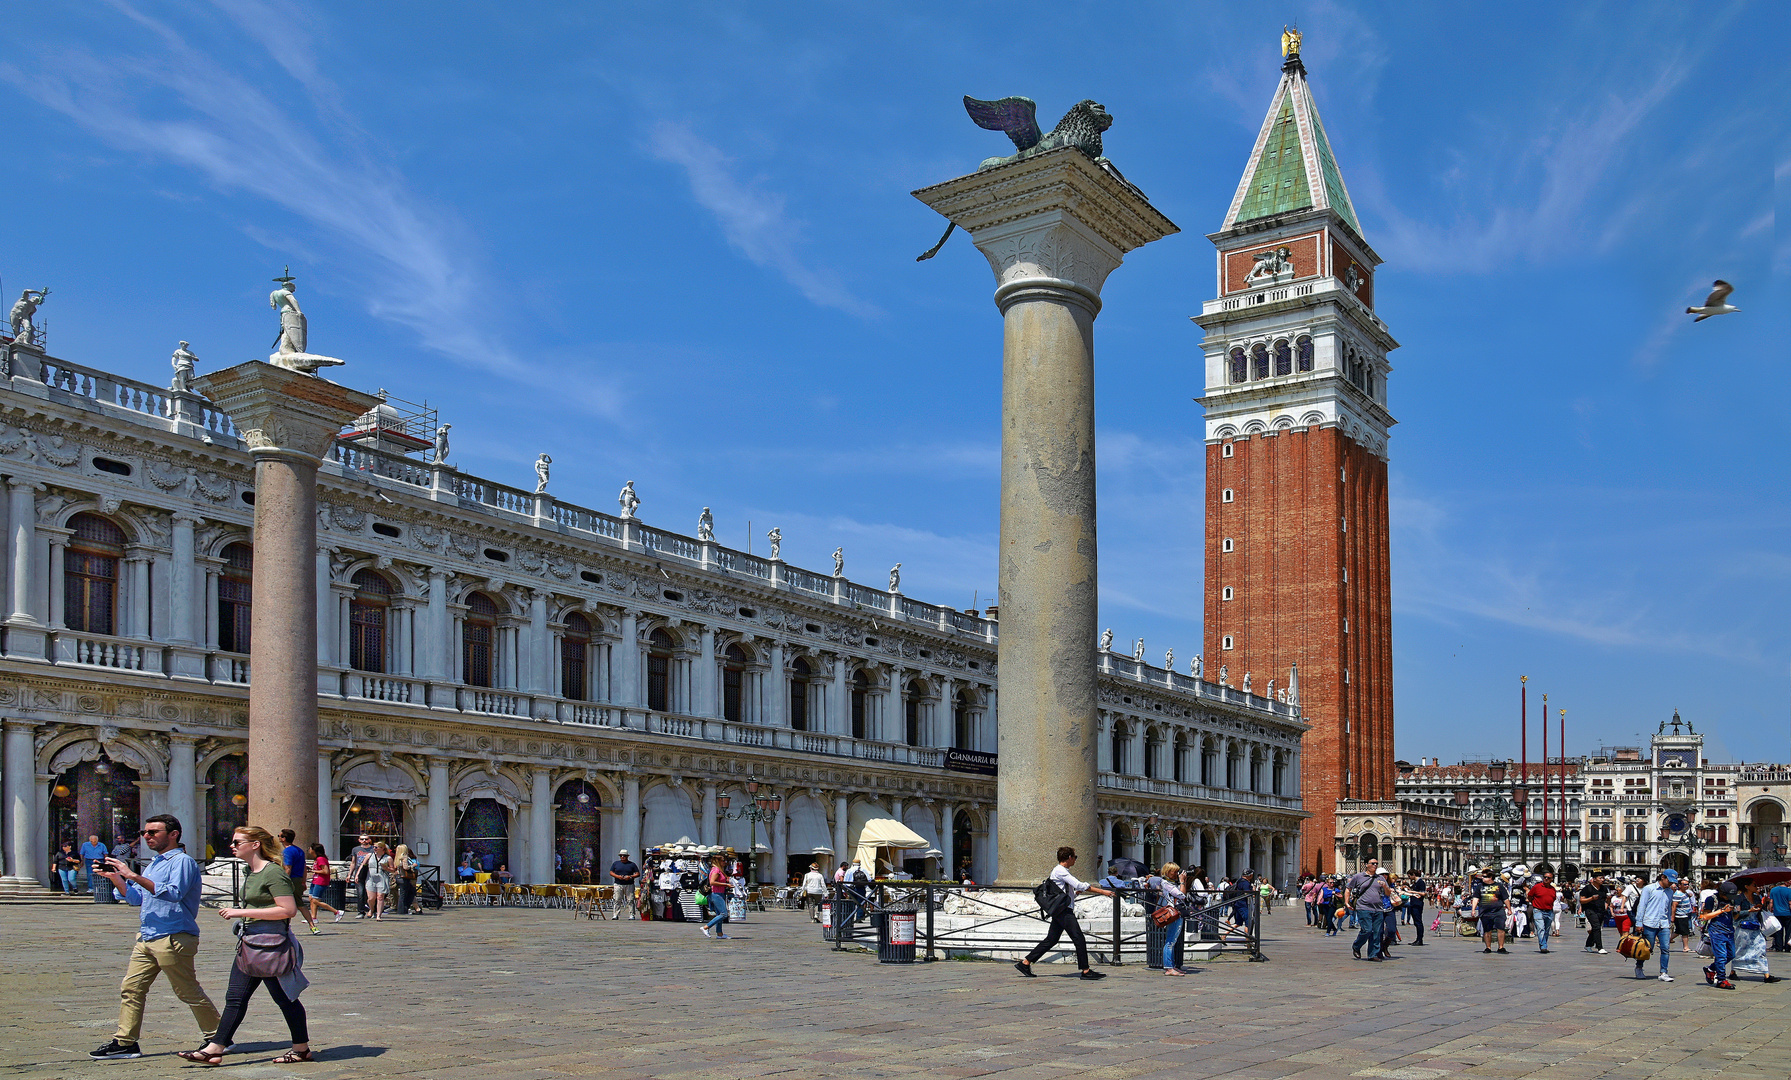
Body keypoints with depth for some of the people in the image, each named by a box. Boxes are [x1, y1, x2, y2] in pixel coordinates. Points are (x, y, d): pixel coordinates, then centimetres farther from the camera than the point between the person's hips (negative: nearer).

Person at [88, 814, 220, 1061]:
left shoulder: (182, 861, -10)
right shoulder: (154, 863, 19)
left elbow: (174, 893, -26)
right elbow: (136, 898, 24)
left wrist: (135, 876, -26)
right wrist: (114, 877, 10)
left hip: (173, 938, -9)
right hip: (146, 937, 9)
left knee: (188, 992, -1)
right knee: (131, 988, 4)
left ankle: (216, 1038, 11)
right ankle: (124, 1042, 9)